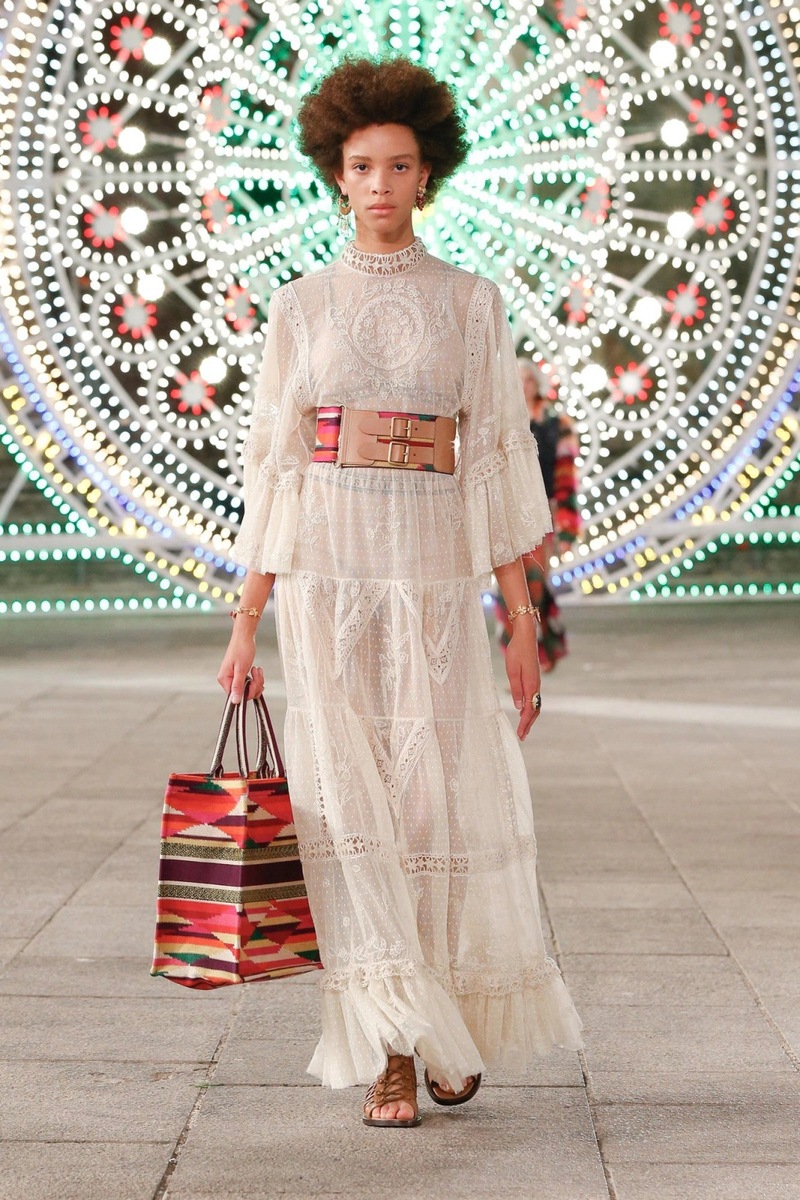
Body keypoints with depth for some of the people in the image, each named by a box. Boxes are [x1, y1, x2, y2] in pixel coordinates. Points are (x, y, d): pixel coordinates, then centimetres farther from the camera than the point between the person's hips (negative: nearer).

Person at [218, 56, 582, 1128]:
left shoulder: (471, 304, 6)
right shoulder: (302, 308, 7)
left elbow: (498, 460, 4)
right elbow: (274, 466, 6)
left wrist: (523, 621, 0)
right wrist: (246, 622, 2)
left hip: (437, 571, 0)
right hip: (327, 568, 0)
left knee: (441, 803, -2)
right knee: (352, 800, -7)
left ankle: (450, 1025, 23)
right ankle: (390, 1056, 1)